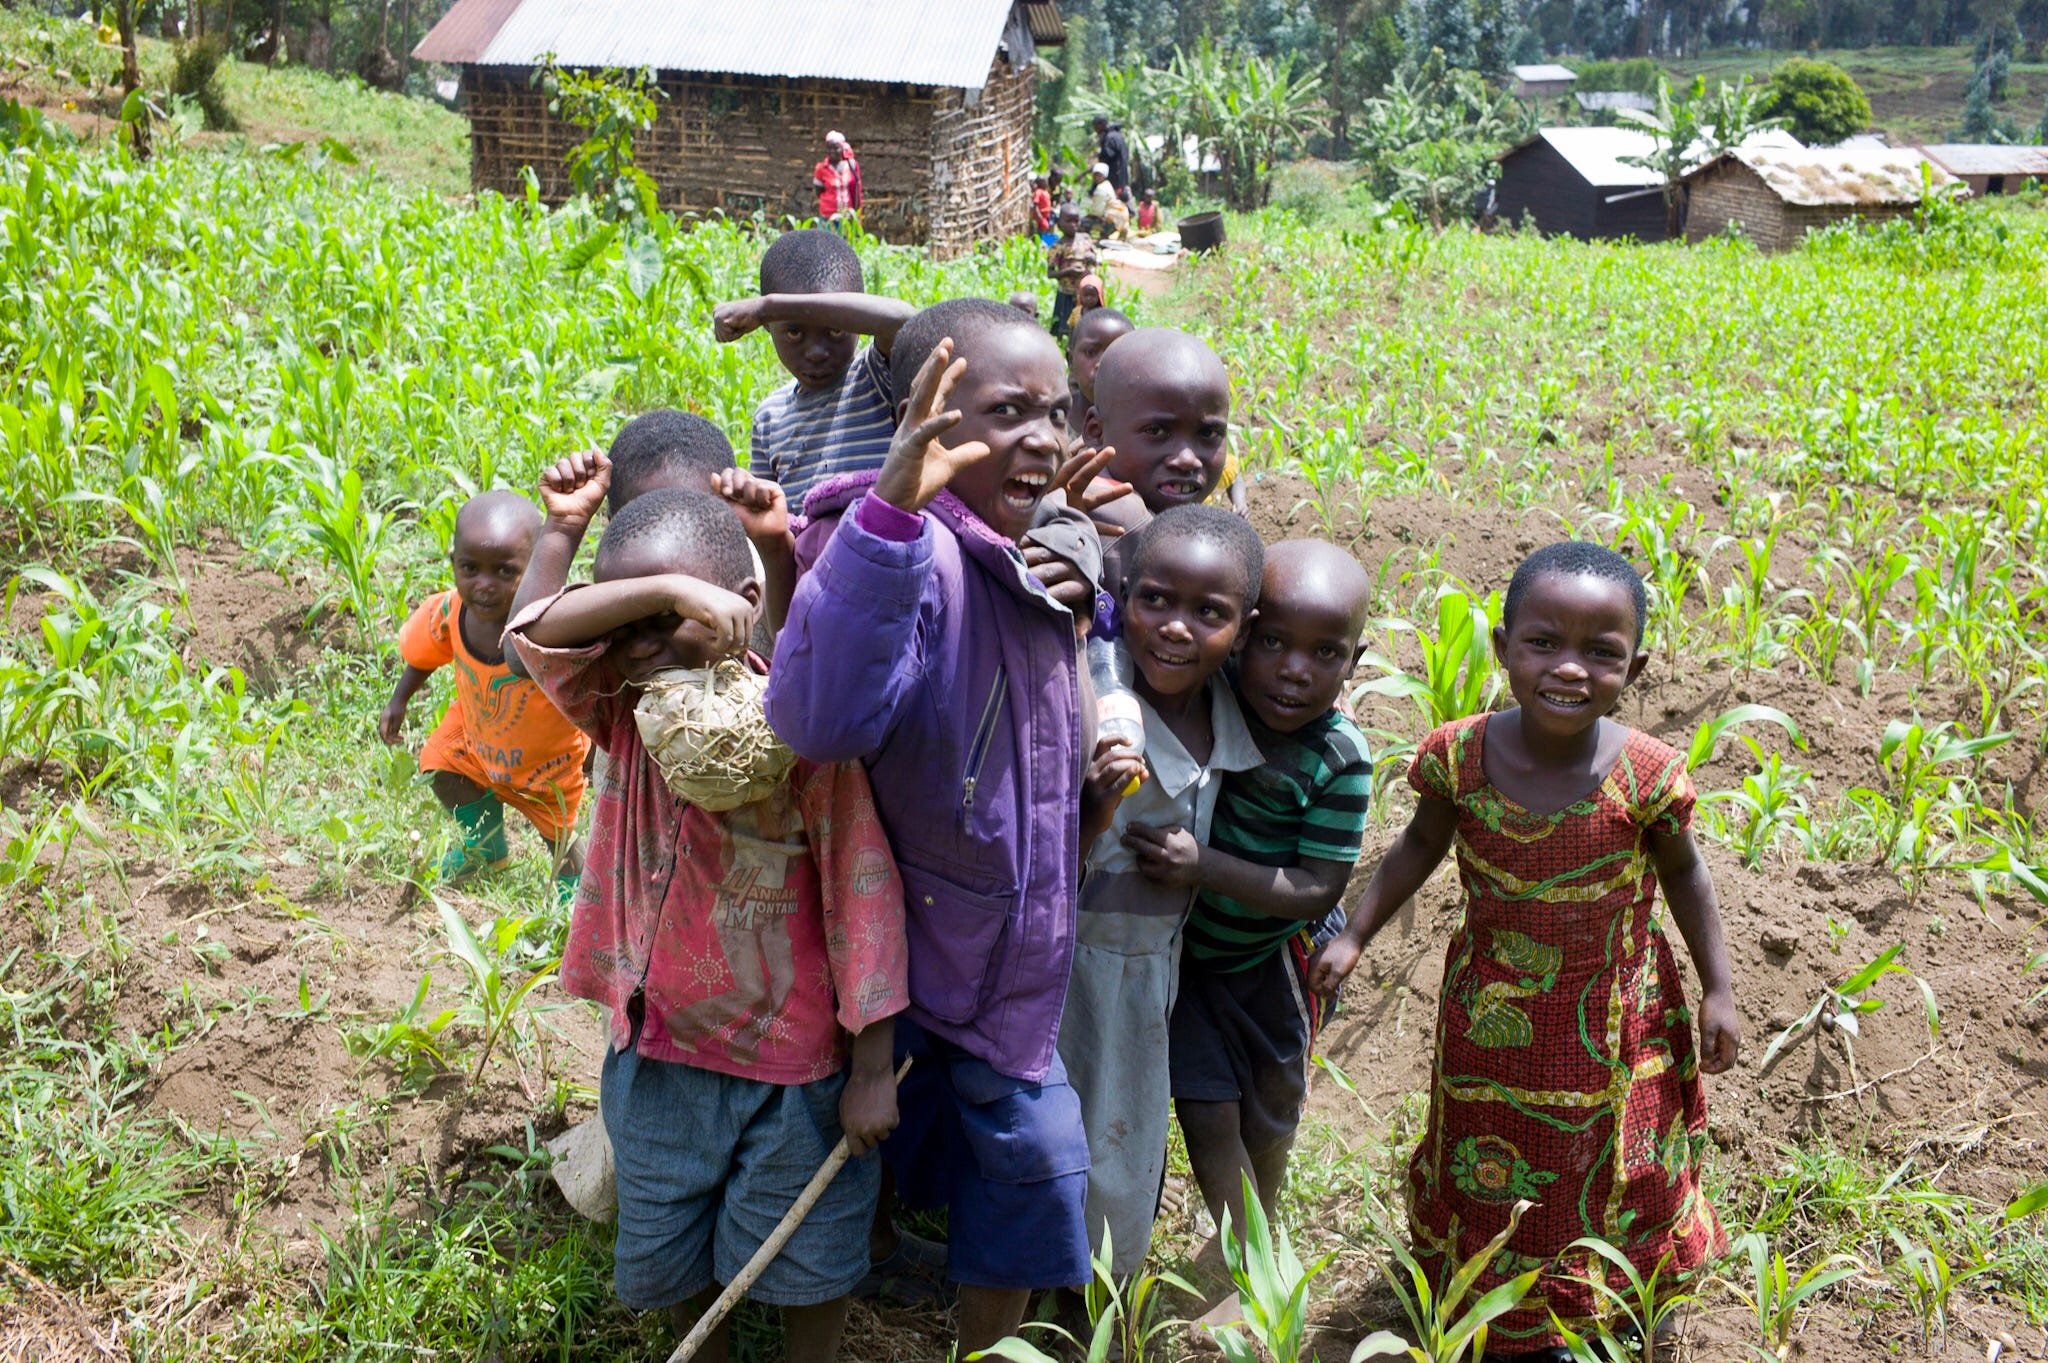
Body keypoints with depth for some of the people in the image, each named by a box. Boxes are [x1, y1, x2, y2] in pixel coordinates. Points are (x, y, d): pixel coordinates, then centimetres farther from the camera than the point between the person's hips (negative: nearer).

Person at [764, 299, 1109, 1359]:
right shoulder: (920, 551, -28)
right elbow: (818, 717, -44)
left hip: (1020, 950, 8)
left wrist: (1079, 536, 1)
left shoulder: (1040, 551, -1)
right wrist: (888, 509, -54)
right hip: (940, 962, -8)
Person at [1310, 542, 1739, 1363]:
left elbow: (1683, 874, -6)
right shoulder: (1460, 756, -21)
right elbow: (1422, 844, -2)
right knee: (1499, 1170, 20)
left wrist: (1716, 991, -2)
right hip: (1493, 1015, 1)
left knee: (1611, 1162, 21)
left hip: (1613, 1017, -1)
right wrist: (1354, 936, -3)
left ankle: (1611, 1293, 52)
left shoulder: (1645, 777, -24)